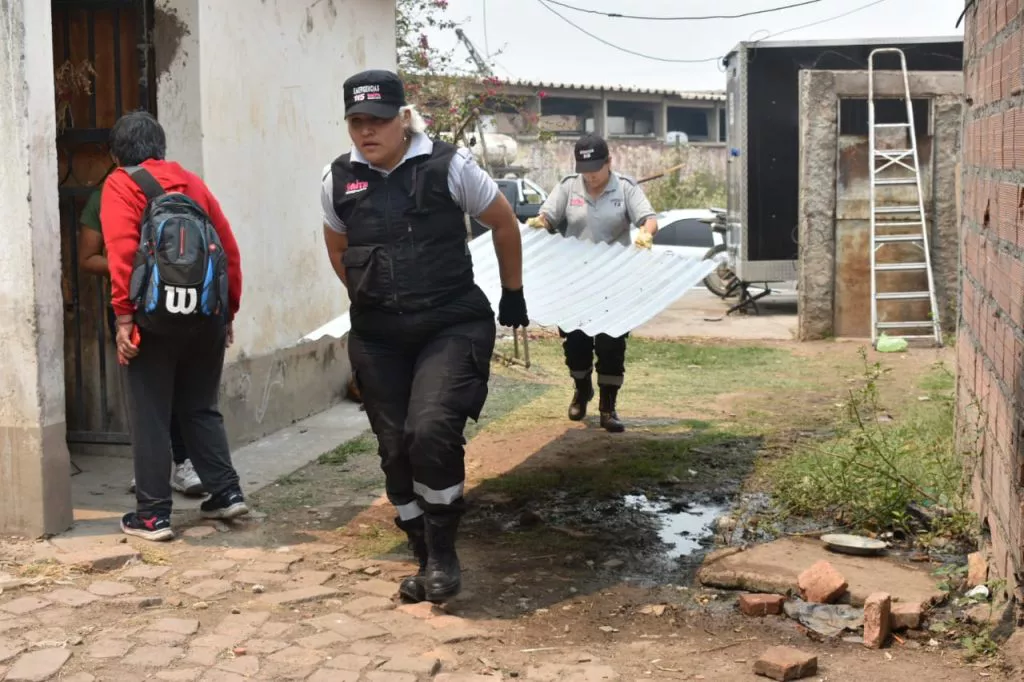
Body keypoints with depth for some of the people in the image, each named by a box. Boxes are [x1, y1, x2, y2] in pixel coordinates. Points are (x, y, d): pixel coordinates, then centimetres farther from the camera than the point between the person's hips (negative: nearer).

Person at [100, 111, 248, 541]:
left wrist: (124, 316, -13)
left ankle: (152, 516, 5)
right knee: (201, 408, 18)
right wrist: (229, 311, 16)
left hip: (155, 316, -4)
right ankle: (226, 493, 16)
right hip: (207, 314, 5)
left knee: (149, 417, 3)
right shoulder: (191, 182, 17)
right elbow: (229, 248, 12)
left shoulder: (120, 185, 3)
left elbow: (121, 251, -12)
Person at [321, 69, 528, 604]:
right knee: (396, 450, 6)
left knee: (431, 430, -22)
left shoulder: (448, 166, -8)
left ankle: (443, 553, -3)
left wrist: (512, 295, 13)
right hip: (377, 338, 4)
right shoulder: (339, 179, 3)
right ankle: (426, 560, 23)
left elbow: (504, 223, 6)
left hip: (451, 325, -4)